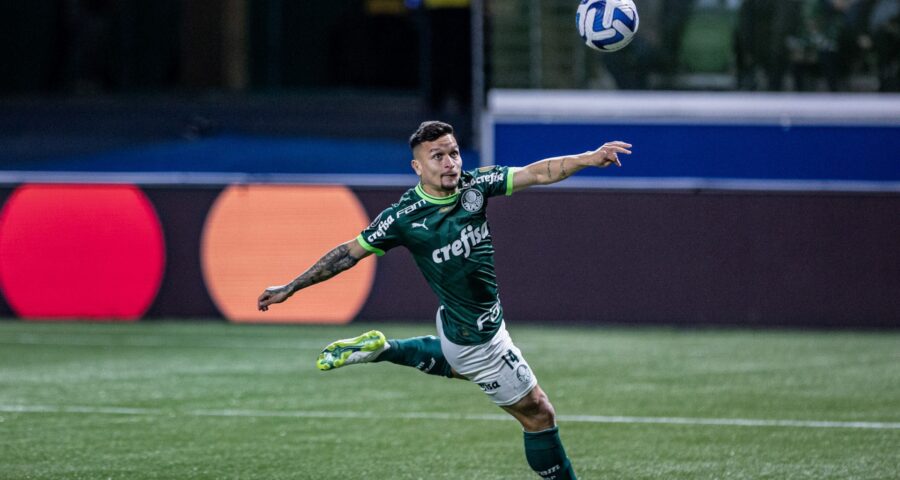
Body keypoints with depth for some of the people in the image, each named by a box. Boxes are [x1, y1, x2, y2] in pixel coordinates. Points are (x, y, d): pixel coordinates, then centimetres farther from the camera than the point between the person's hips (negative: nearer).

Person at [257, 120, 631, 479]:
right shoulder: (404, 217, -22)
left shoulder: (474, 185, -9)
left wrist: (586, 158, -29)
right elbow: (351, 252, -12)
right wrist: (291, 287, -9)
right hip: (478, 338, -8)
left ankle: (382, 350, 37)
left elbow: (535, 174, -13)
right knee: (538, 414, 2)